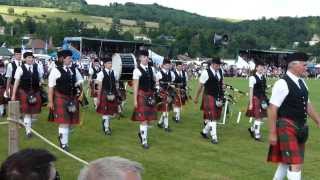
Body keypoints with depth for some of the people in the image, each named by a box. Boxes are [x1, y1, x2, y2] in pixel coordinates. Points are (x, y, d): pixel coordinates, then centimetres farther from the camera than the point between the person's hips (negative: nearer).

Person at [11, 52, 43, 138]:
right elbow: (16, 82, -4)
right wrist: (13, 95, -6)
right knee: (27, 113, -1)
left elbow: (40, 78, 16)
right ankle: (28, 131, 8)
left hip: (35, 93, 3)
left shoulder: (37, 67, 2)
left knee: (35, 112, 8)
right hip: (24, 93, -3)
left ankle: (29, 124, 36)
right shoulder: (20, 68, -6)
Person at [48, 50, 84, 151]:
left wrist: (79, 84, -3)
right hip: (60, 98, -6)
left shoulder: (74, 70, 8)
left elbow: (80, 80, 22)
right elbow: (51, 87, -8)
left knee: (70, 121, 12)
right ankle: (63, 144, 5)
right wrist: (50, 101, -10)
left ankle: (62, 138, 34)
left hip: (72, 98, 6)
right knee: (64, 122, -6)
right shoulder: (56, 70, -8)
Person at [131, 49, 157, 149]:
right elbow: (135, 86, -11)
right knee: (143, 119, -4)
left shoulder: (151, 69, 8)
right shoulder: (137, 70, -9)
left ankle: (141, 133, 33)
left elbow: (154, 81, 18)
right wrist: (135, 100, -13)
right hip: (142, 95, -6)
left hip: (150, 96, 6)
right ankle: (144, 141, 4)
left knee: (148, 117, 10)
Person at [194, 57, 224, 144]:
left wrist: (221, 97, 13)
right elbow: (201, 86, -5)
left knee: (216, 116, 12)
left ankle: (204, 131, 30)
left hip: (218, 98, 7)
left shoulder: (220, 71, 6)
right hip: (209, 97, -7)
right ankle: (214, 137, -2)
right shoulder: (206, 73, -12)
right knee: (212, 117, -8)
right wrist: (196, 97, 3)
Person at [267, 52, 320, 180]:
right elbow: (272, 109, -17)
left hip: (301, 128, 8)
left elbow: (307, 105, 19)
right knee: (296, 164, -10)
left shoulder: (302, 83, 10)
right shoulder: (282, 84, -16)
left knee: (286, 161, 18)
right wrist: (272, 133, -16)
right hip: (287, 128, -8)